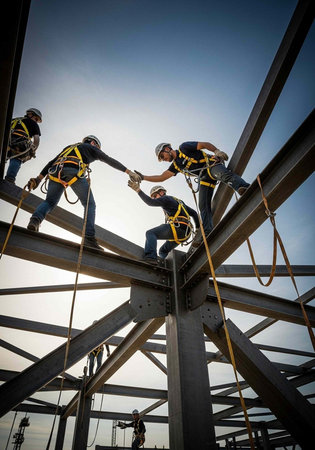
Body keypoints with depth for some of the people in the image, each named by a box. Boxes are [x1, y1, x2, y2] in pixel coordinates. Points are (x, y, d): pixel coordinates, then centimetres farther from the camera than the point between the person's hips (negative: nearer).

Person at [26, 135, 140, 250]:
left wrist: (39, 178, 27)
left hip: (56, 172, 5)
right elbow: (110, 160, 19)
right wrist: (128, 171, 19)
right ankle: (89, 238, -16)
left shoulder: (69, 147, 41)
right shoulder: (91, 148, 28)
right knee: (89, 205, 1)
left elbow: (52, 162, 32)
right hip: (74, 171, -5)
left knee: (49, 202, 14)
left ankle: (35, 219, -17)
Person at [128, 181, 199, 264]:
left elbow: (151, 202, -12)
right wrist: (198, 229, 25)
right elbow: (194, 213, 29)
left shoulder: (166, 198, 7)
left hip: (178, 227, -9)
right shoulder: (179, 202, 33)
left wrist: (138, 190, -15)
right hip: (186, 233, 9)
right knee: (163, 252, 18)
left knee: (150, 233, -11)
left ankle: (150, 256, -30)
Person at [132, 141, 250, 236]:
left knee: (224, 174, -40)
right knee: (204, 206, -5)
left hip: (212, 166, -6)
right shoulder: (176, 165, 17)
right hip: (204, 179, 6)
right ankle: (208, 233, -8)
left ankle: (243, 188, -61)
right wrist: (143, 177, 10)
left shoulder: (184, 148, 0)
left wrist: (217, 151, -22)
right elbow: (161, 177, 15)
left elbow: (205, 145, -6)